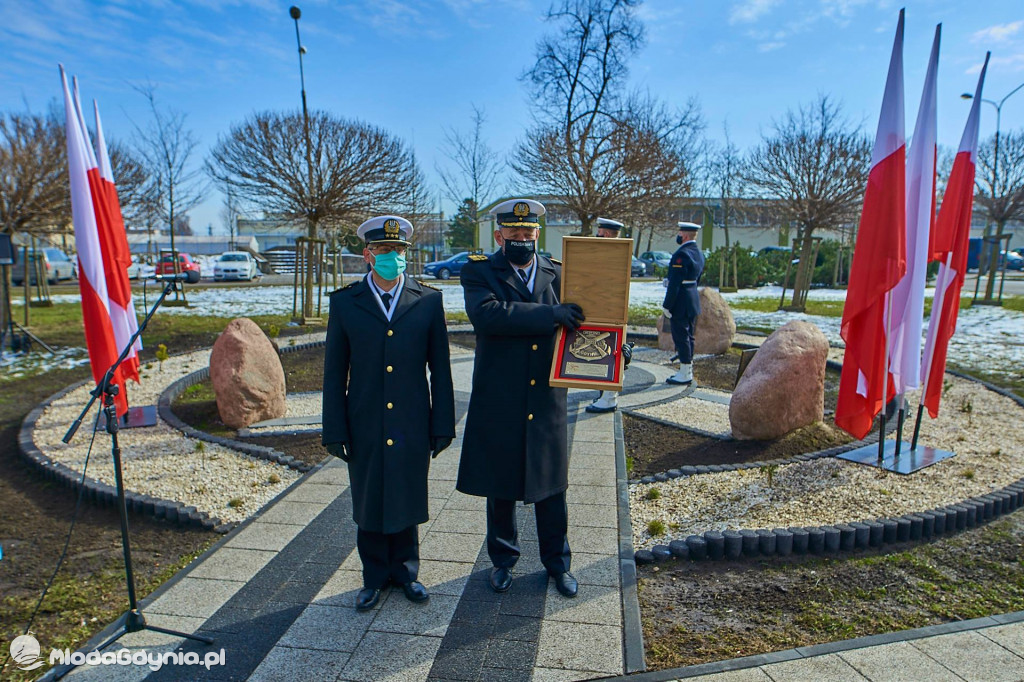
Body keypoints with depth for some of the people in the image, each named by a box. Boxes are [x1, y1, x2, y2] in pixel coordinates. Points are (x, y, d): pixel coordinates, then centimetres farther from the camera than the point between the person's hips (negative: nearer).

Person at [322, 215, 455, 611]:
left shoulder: (428, 301, 0)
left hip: (411, 427, 0)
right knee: (368, 503, 14)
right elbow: (334, 373, 1)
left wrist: (442, 426, -1)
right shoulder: (345, 302, 0)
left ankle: (405, 570, 36)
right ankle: (375, 577, 34)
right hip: (365, 427, 0)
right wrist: (335, 431, -2)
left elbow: (440, 369, 1)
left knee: (407, 501, 13)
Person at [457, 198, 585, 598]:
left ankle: (558, 563, 35)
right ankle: (503, 560, 36)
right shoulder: (479, 272, -4)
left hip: (547, 402, 2)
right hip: (498, 403, -2)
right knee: (500, 487, 14)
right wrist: (550, 314, -27)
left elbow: (577, 321, 11)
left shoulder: (557, 274, 7)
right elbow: (486, 313, -24)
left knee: (550, 485, 14)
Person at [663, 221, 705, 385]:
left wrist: (667, 305, -18)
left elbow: (675, 283, -21)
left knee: (681, 337, -3)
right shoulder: (698, 253, 12)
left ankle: (685, 375, 3)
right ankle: (687, 371, 23)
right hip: (693, 300, 10)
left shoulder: (681, 254, -19)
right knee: (688, 336, 15)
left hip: (680, 302, -10)